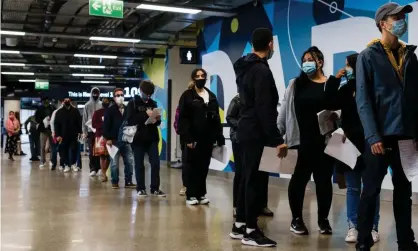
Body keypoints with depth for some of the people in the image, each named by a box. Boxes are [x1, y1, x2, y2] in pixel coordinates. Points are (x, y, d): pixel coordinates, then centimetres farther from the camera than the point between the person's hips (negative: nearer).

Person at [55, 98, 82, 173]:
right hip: (63, 135, 1)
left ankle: (73, 164, 14)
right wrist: (57, 135, -6)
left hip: (73, 135, -1)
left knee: (73, 149, -1)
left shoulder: (75, 111, 5)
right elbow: (56, 124, 3)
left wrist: (80, 132, -7)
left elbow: (79, 122, 3)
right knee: (64, 151, 4)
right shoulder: (59, 112, 6)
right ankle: (67, 165, 14)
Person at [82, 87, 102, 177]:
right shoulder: (87, 105, 5)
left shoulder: (102, 104, 0)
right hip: (90, 130, 1)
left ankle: (98, 168, 9)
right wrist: (84, 131, 0)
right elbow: (84, 118, 5)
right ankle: (93, 169, 5)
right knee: (91, 151, 2)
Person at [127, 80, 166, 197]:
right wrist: (145, 114, -20)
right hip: (138, 139, -3)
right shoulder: (133, 103, 0)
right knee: (139, 165, 4)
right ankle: (141, 189, 13)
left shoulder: (153, 103, 12)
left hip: (152, 138, 3)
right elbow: (130, 120, -13)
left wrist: (157, 120, -5)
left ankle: (155, 188, 7)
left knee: (155, 163, -1)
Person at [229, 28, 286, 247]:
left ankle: (239, 225, 21)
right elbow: (264, 109, -22)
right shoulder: (261, 70, -16)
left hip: (246, 130, 10)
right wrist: (277, 139, -22)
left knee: (247, 178, 14)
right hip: (257, 133, -10)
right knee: (255, 179, -5)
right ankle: (251, 231, 1)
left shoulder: (244, 67, 14)